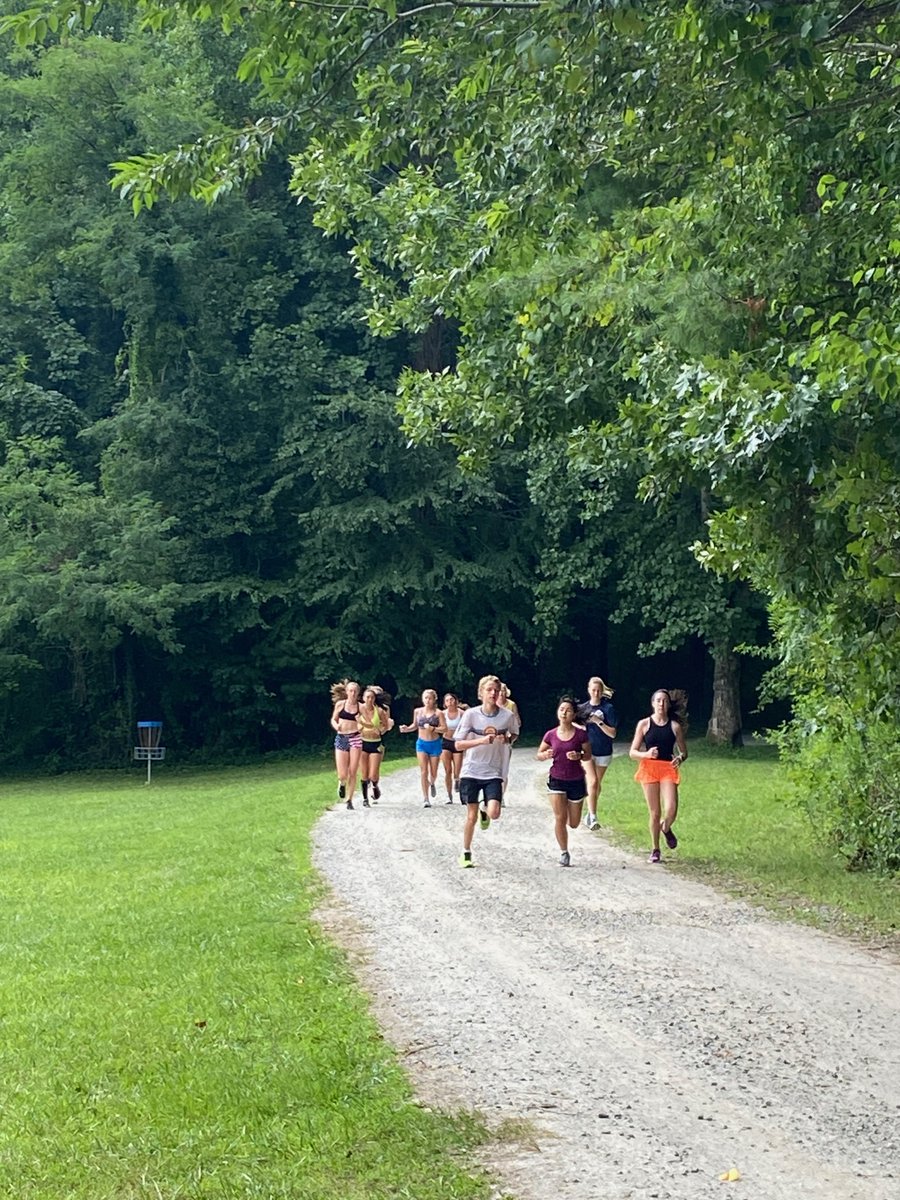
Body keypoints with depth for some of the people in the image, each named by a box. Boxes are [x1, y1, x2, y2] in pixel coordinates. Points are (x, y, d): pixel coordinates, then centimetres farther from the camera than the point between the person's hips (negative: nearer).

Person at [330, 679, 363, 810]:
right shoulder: (340, 704, 4)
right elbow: (333, 719, 13)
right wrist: (336, 726, -9)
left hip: (355, 738, 0)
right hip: (341, 738, 0)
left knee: (353, 773, -4)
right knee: (342, 775, -5)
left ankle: (349, 800, 10)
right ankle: (342, 784, 31)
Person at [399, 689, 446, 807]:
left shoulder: (438, 713, -7)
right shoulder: (418, 711, 2)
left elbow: (444, 728, -10)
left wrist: (433, 728, -24)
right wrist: (406, 729, -5)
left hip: (435, 744, -1)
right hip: (421, 743, 1)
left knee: (433, 773, 9)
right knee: (423, 772, -9)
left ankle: (432, 784, 46)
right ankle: (426, 799, -4)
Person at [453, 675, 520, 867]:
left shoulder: (508, 715, -6)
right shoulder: (471, 714, -9)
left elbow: (514, 735, 16)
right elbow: (458, 744, -9)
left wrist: (506, 739, -7)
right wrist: (481, 740, -24)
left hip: (493, 772, 0)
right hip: (471, 771, 0)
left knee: (494, 813, -16)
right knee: (471, 816, 3)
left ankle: (484, 809, 21)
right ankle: (466, 854, 23)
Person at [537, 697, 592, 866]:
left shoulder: (581, 734, -9)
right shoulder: (551, 735, -4)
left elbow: (588, 756, 1)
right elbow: (539, 754, 7)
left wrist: (579, 756, -21)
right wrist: (546, 755, -16)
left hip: (576, 781, 0)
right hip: (556, 779, 0)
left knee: (574, 823, 9)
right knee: (560, 818, -9)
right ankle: (564, 853, 5)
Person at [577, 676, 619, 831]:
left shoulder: (608, 708, -7)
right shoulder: (582, 708, 2)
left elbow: (612, 733, -11)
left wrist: (598, 721, -20)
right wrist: (581, 727, -8)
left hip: (603, 752, 0)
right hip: (587, 750, 0)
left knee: (597, 785, 13)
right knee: (592, 782, -16)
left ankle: (590, 813, 31)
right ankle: (592, 817, -17)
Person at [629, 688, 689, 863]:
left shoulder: (675, 726, 5)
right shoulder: (644, 724, 3)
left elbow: (684, 752, 11)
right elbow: (632, 753, 3)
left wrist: (680, 758, -12)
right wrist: (647, 754, -18)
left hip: (668, 769, 0)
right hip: (649, 768, 0)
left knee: (671, 809, -16)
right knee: (654, 813, 2)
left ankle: (666, 829, 20)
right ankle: (655, 849, 19)